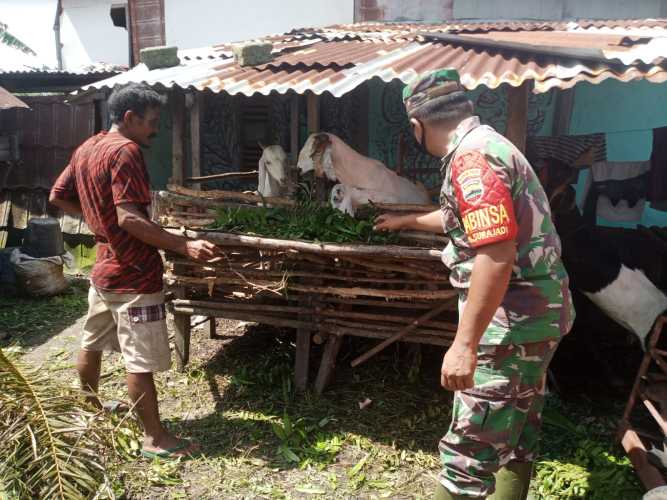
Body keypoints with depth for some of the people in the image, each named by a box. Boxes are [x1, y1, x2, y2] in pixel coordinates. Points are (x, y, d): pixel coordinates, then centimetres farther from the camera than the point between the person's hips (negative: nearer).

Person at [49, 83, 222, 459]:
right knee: (141, 361, -2)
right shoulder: (125, 151, -19)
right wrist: (185, 246, -33)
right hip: (133, 274, -10)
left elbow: (58, 197, 17)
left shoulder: (87, 149, 9)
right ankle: (155, 438, 9)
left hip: (105, 269, 10)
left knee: (92, 344, 23)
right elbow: (129, 219, -28)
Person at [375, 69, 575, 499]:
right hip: (536, 316, 11)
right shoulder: (487, 144, 14)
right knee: (517, 433, 23)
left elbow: (496, 254, -29)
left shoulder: (472, 157, -19)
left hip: (511, 322, -10)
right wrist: (408, 221, 44)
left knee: (470, 452, -2)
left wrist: (465, 343, -27)